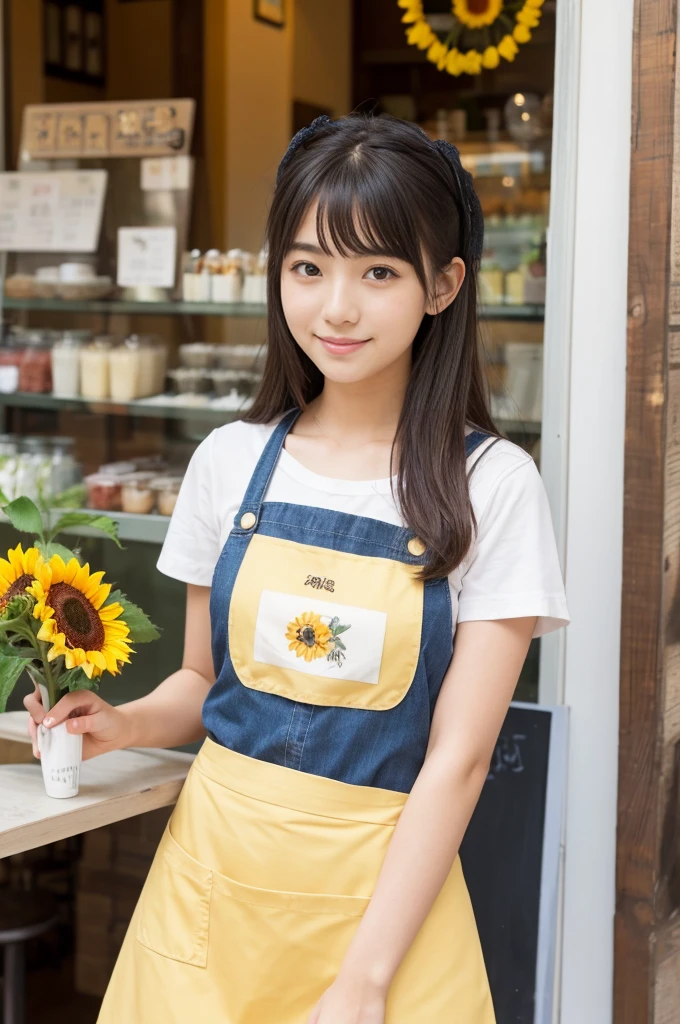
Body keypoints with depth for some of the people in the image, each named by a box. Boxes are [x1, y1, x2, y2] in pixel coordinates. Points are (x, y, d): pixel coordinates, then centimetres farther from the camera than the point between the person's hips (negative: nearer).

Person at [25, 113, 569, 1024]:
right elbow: (204, 679, 10)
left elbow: (458, 757, -11)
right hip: (210, 879, 3)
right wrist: (126, 723, -11)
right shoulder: (232, 461, 0)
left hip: (383, 889, -3)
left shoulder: (491, 484, -10)